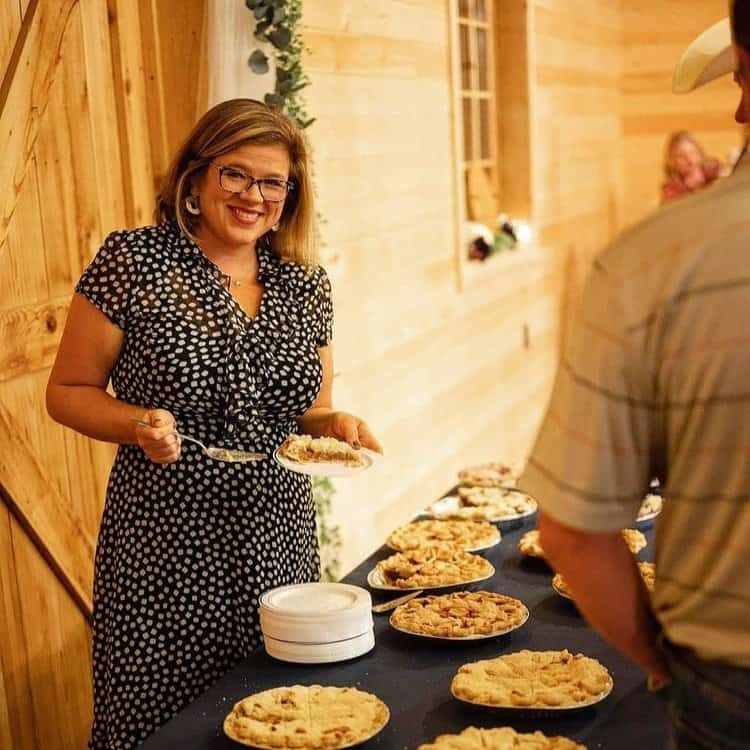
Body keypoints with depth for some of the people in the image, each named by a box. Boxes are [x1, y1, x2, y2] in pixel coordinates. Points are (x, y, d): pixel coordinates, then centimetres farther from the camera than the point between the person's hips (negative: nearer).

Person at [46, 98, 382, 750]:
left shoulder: (306, 282, 6)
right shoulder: (132, 262, -7)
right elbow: (68, 391, -1)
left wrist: (333, 424, -5)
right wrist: (138, 424, -19)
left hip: (279, 541, 4)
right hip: (164, 547, -4)